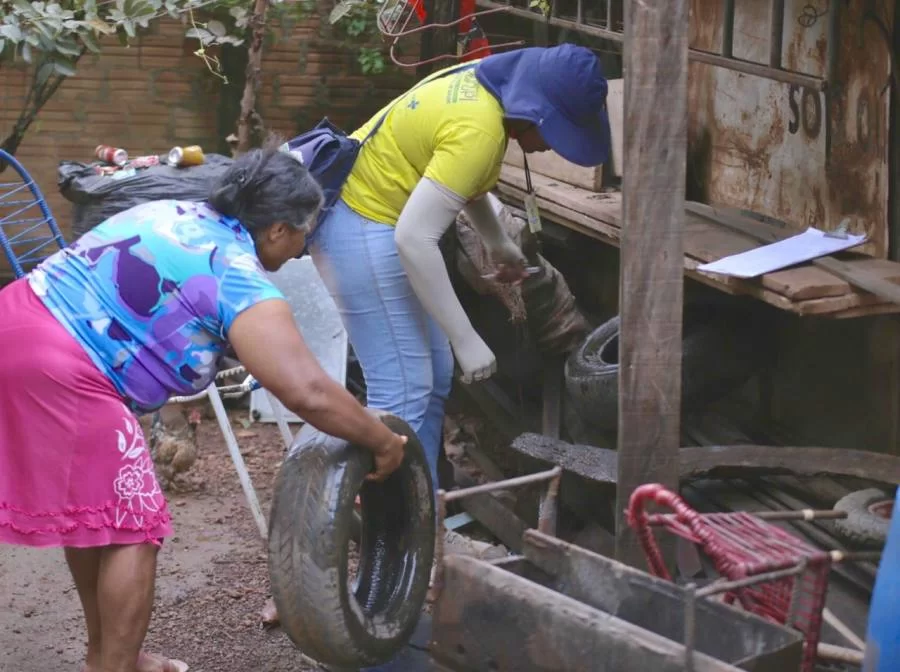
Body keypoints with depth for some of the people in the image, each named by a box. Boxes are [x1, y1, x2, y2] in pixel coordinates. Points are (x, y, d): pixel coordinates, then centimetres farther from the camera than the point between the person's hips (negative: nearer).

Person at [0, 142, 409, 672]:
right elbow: (307, 392, -19)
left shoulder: (181, 215, 17)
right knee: (131, 526, 1)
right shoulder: (238, 276, -10)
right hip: (57, 369, -10)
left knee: (89, 510, 22)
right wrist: (383, 442, -3)